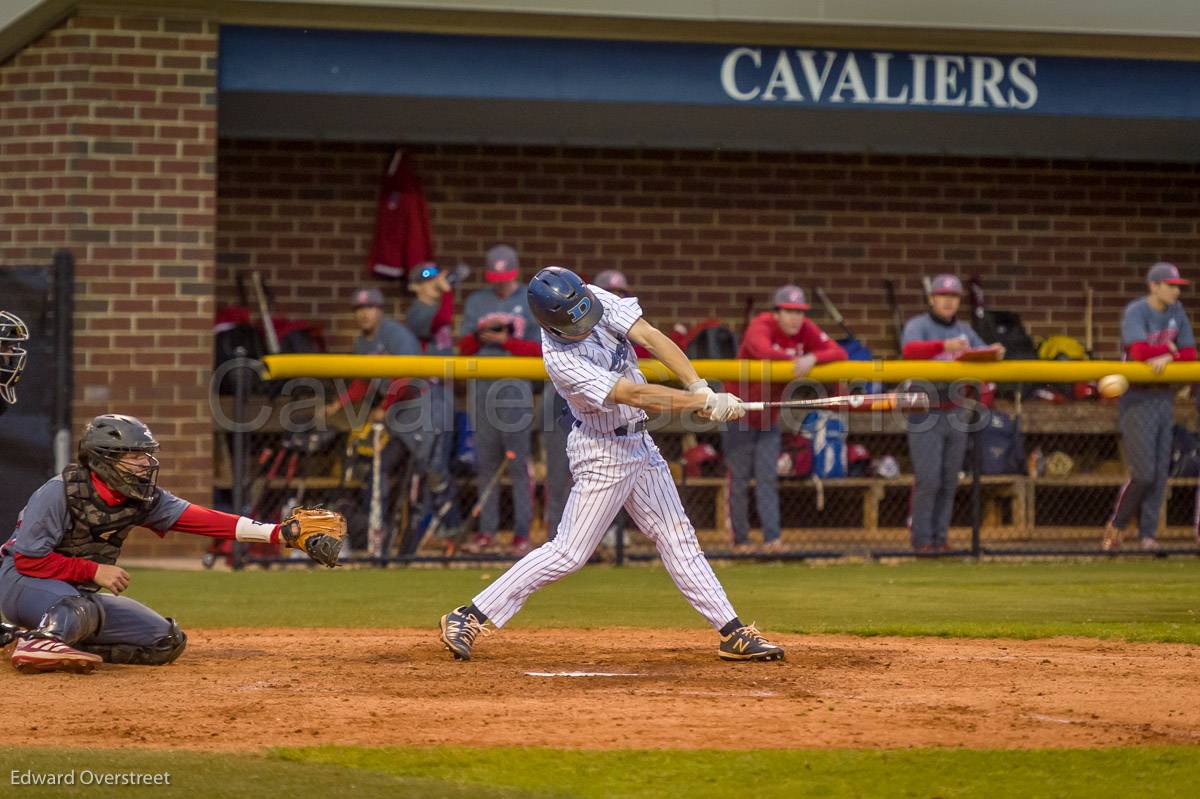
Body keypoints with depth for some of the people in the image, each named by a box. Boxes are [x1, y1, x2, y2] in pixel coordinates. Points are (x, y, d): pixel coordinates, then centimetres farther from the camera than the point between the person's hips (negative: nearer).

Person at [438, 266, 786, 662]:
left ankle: (732, 633, 16)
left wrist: (699, 387, -28)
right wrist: (706, 403, -34)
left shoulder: (595, 298, -11)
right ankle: (469, 617, -4)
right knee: (569, 553, -8)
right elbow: (634, 395, -32)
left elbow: (651, 337, -16)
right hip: (603, 453, -8)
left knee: (677, 538, 11)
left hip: (639, 444, 8)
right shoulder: (560, 359, -29)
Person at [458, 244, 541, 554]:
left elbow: (540, 350, -2)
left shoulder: (532, 302, 3)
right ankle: (487, 530, 11)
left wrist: (506, 341, -14)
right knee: (485, 461, 6)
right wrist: (480, 335, -11)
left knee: (519, 461, -5)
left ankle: (522, 532, -3)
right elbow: (465, 348, 9)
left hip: (516, 388, -3)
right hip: (481, 387, 3)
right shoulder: (476, 302, 12)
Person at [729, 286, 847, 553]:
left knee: (768, 479, -1)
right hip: (738, 417, -4)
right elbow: (763, 350, -46)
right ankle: (740, 539, 9)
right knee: (739, 479, 2)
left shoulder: (806, 329, -7)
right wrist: (796, 360, -34)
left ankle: (772, 538, -7)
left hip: (769, 419, 4)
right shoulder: (761, 325, -23)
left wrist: (812, 358, -35)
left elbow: (839, 353, -16)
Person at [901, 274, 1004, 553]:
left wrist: (995, 353, -18)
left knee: (949, 481, 6)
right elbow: (910, 349, -25)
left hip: (956, 413, 5)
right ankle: (921, 538, 0)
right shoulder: (918, 326, -4)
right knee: (928, 479, -9)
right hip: (925, 413, -5)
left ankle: (940, 536, 12)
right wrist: (944, 345, -41)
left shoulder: (964, 331, 13)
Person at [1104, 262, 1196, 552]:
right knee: (1143, 473, -11)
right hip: (1137, 399, -7)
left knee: (1160, 472, 3)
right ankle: (1115, 527, 8)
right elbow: (1139, 350, -28)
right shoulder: (1135, 312, -12)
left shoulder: (1176, 311, 9)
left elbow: (1190, 353, 5)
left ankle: (1147, 534, 9)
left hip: (1165, 395, 7)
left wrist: (1166, 356, -14)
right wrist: (1169, 348, -12)